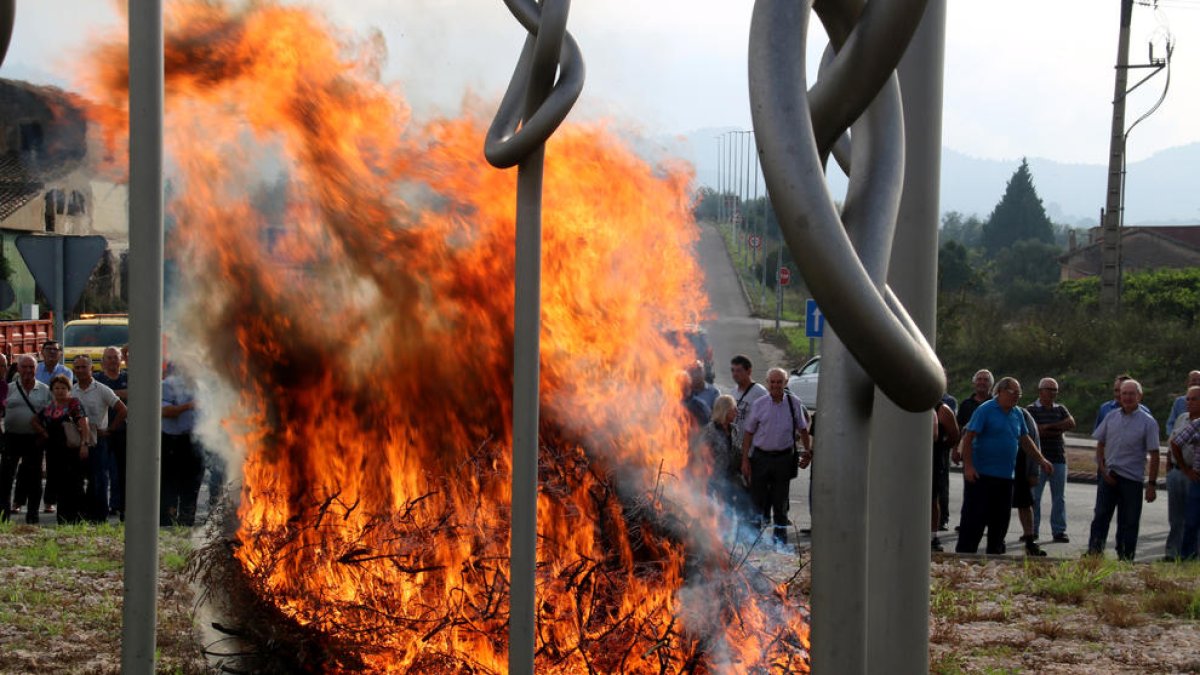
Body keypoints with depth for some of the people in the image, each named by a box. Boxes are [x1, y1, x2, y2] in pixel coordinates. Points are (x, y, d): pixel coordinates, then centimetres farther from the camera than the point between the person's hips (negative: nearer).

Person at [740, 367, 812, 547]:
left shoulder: (794, 404, 1)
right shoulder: (759, 405, -1)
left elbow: (803, 430, 13)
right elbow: (748, 433, 3)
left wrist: (808, 451, 3)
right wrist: (745, 460, -2)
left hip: (784, 458, 1)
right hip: (761, 456, 0)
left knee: (780, 501, 9)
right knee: (759, 500, 2)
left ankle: (780, 538, 20)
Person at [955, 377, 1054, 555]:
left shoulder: (1017, 414, 12)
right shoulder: (985, 410, -9)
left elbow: (1025, 440, 23)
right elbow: (968, 438, -12)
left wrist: (1041, 460, 17)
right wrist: (968, 466, -19)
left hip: (1005, 476, 7)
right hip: (981, 474, -7)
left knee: (1000, 520, 9)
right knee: (975, 517, -6)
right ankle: (964, 555, -1)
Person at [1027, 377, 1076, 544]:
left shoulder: (1060, 409, 15)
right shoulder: (1031, 409, 2)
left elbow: (1071, 423, -3)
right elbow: (1034, 431, -13)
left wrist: (1049, 426, -11)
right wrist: (1059, 430, -6)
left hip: (1058, 458, 4)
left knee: (1059, 497, 4)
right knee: (1034, 496, -3)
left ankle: (1059, 531, 8)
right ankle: (1032, 530, 4)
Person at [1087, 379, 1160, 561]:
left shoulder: (1148, 422, -3)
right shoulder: (1111, 417, 7)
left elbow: (1154, 455, -5)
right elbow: (1100, 445, 14)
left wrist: (1151, 484, -10)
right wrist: (1102, 469, 0)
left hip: (1132, 479, -3)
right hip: (1108, 476, 3)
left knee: (1129, 522, 4)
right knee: (1100, 516, 1)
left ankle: (1125, 558, 12)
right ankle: (1094, 553, 4)